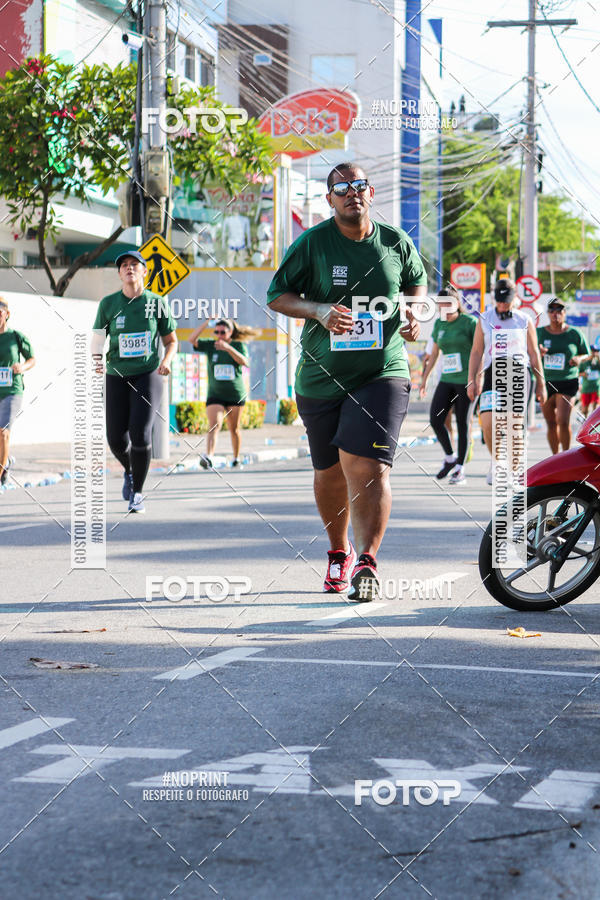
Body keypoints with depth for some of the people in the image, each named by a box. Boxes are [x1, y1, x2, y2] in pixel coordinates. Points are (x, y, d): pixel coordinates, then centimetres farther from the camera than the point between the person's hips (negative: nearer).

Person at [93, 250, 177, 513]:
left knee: (140, 434, -16)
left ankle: (137, 493, 1)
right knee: (116, 439, -2)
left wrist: (166, 361, -11)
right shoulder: (109, 304, 0)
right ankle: (129, 471, 34)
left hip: (148, 375, -2)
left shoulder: (156, 303, -1)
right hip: (117, 376, 2)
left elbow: (171, 340, 9)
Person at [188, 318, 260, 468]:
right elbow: (192, 339, -9)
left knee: (234, 429, 11)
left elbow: (244, 361, -18)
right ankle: (208, 457, -34)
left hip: (235, 395, 0)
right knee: (214, 426, -19)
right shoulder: (210, 345, 3)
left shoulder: (239, 345, 0)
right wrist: (207, 323, -15)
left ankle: (236, 458, 29)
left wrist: (228, 348, -30)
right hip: (215, 395, 0)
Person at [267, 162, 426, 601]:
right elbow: (276, 295, 1)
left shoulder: (397, 243, 4)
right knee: (330, 473, 13)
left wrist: (413, 311, 1)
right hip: (321, 378, 1)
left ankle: (366, 562, -19)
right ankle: (339, 553, 35)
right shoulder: (312, 243, -2)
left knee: (367, 466, -19)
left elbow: (417, 283, 23)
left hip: (382, 373, -1)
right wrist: (319, 311, -16)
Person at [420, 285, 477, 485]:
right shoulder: (439, 324, 12)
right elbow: (435, 353, 21)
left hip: (467, 381, -5)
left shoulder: (470, 322, -5)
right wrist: (425, 377, 20)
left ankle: (460, 469, 6)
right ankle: (450, 458, 12)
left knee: (463, 424, -2)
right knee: (435, 420, -8)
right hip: (447, 379, 5)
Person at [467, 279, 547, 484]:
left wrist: (540, 383, 11)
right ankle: (496, 460, 13)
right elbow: (476, 352, 12)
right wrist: (472, 381, 5)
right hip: (492, 374, 0)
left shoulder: (525, 321, 10)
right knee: (488, 424, -12)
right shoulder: (484, 319, 11)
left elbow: (534, 354, 13)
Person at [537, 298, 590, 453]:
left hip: (567, 382, -2)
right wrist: (539, 354, -15)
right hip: (545, 382, 2)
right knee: (551, 424, 6)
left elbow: (587, 354, 12)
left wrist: (579, 359, -11)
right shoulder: (540, 333, 4)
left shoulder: (574, 334, 1)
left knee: (563, 421, -15)